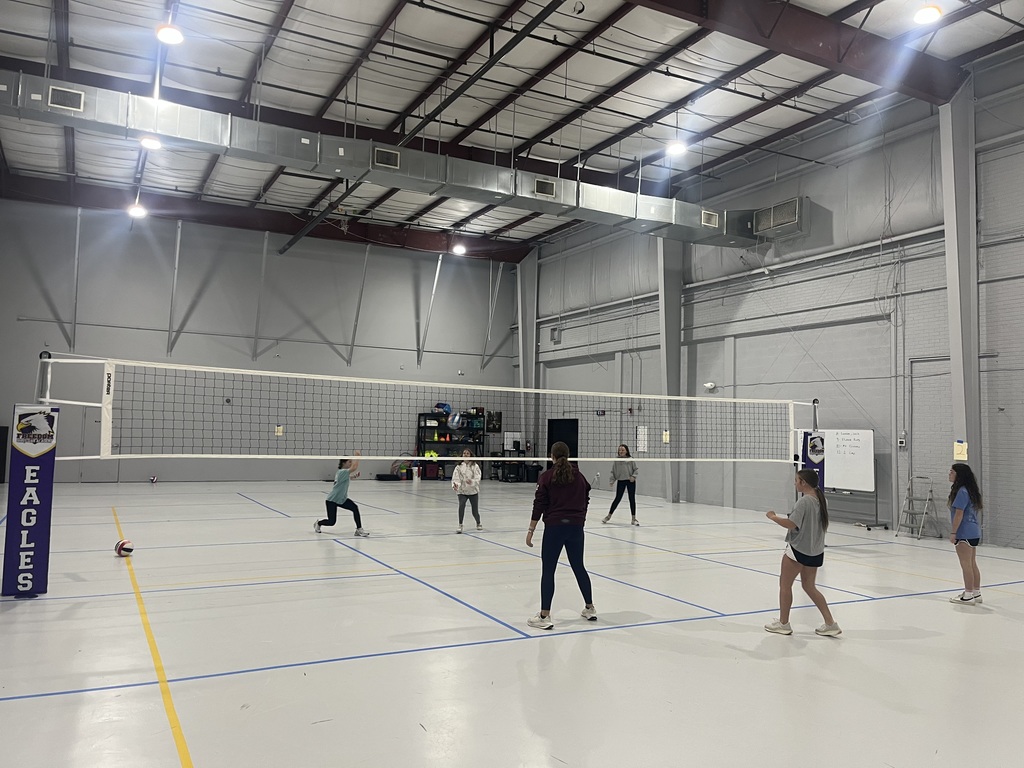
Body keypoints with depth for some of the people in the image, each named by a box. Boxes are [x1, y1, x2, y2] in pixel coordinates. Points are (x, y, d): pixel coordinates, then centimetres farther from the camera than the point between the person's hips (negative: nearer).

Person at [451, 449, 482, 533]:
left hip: (473, 491, 0)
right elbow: (455, 478, -8)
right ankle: (460, 525, -15)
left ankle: (478, 523, 37)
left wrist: (472, 481, -34)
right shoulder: (459, 467, 0)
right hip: (462, 491, 0)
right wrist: (455, 484, -29)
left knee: (475, 511, 6)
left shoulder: (475, 466, -3)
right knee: (461, 505, -26)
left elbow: (477, 478, -13)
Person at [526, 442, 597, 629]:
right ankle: (590, 608, 28)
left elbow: (539, 505, -8)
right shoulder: (579, 476, 6)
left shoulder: (547, 477, -6)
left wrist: (531, 530, -4)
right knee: (579, 567, 18)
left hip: (554, 527, -4)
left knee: (548, 570, 1)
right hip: (576, 527, 4)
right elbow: (586, 501, 12)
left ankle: (545, 616, -1)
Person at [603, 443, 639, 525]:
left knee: (632, 499, 5)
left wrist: (633, 476, -14)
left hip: (630, 481, 0)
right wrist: (611, 481, -5)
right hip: (620, 481, 0)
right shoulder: (617, 461, 2)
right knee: (617, 498, 3)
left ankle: (634, 519, 15)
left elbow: (636, 469, 1)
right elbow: (613, 472, 4)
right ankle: (609, 516, 16)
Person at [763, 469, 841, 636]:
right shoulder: (820, 499, 5)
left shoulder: (804, 501, -20)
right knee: (809, 586, 18)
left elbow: (791, 524, -25)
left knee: (785, 584, 8)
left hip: (798, 549, -8)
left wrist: (773, 517, -12)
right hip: (816, 551, 8)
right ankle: (830, 624, 15)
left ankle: (783, 623, 18)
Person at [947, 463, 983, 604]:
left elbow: (959, 514, -19)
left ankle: (968, 596, 2)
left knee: (966, 565, -3)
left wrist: (953, 533, -16)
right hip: (973, 533, 10)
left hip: (965, 533, -10)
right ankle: (976, 593, 22)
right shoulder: (969, 490, 13)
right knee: (972, 564, 15)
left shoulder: (962, 491, -17)